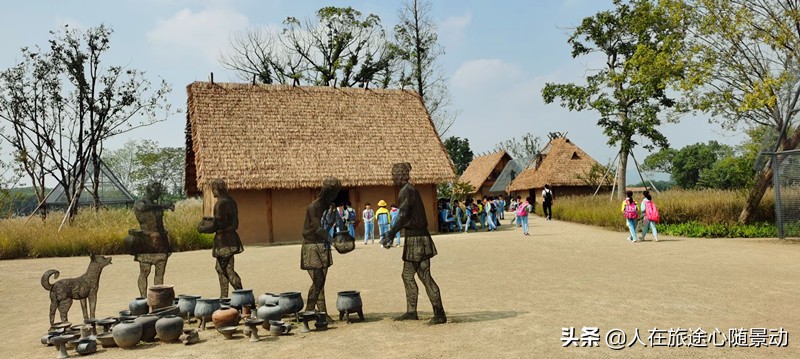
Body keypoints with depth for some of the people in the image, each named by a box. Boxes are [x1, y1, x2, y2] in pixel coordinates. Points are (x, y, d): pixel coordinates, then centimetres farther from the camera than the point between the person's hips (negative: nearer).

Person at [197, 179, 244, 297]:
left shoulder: (220, 204, -18)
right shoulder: (231, 201, 12)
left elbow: (215, 226, -18)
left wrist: (201, 228, -1)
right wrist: (210, 220, 21)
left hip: (224, 240, -10)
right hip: (231, 237, 10)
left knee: (228, 270, -5)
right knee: (220, 268, 18)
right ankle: (223, 297, 25)